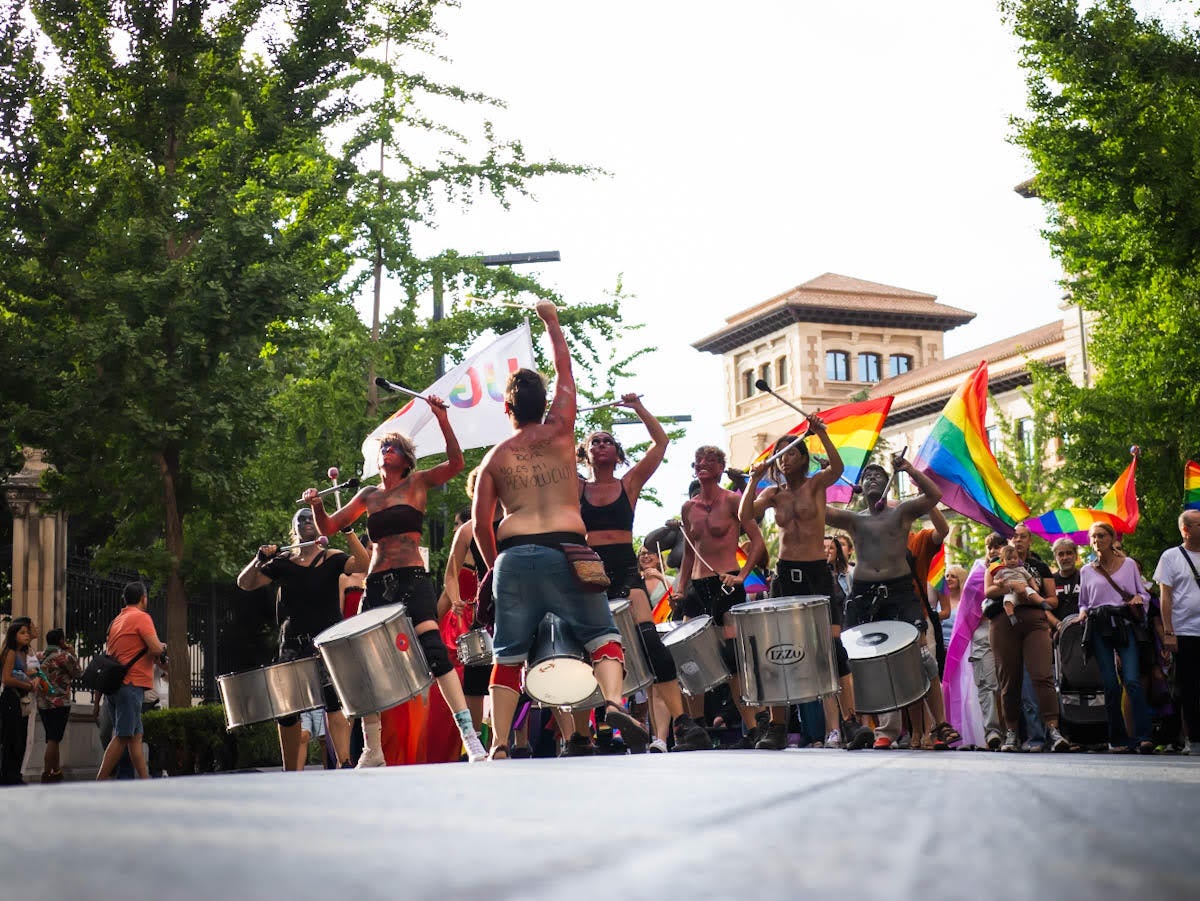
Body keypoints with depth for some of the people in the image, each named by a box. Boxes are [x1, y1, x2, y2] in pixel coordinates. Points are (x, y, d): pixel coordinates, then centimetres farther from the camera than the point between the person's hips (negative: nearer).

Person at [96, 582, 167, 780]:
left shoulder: (117, 621, 18)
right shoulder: (141, 617, -7)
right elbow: (156, 649, -17)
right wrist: (162, 647, 6)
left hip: (115, 682, 9)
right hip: (131, 684, -9)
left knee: (136, 736, 8)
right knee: (123, 736, -9)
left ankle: (144, 780, 7)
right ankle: (100, 782, -12)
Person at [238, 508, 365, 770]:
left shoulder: (332, 559, 5)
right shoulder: (283, 563, 11)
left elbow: (362, 565, -12)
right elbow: (244, 583, 8)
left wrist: (348, 531, -20)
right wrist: (259, 559, -9)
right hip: (293, 645, 3)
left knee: (333, 701, -18)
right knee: (286, 709, 3)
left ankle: (344, 763, -21)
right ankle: (292, 771, 15)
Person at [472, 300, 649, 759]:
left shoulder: (495, 457, 13)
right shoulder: (559, 429, 10)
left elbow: (481, 521, 7)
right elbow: (565, 372, 23)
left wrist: (492, 567, 20)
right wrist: (552, 322, 34)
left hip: (513, 555, 1)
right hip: (565, 549, -1)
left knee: (507, 655, 9)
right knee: (602, 635, 6)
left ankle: (499, 746, 2)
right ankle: (613, 699, -22)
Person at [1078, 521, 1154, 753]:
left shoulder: (1128, 564, 13)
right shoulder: (1086, 571, 17)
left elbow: (1143, 593, 16)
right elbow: (1083, 602, 23)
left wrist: (1139, 599, -6)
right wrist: (1083, 612, 2)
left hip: (1125, 626, -2)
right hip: (1099, 629, 2)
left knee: (1132, 680, -17)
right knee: (1110, 685, -3)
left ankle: (1143, 737, -20)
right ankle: (1117, 739, 5)